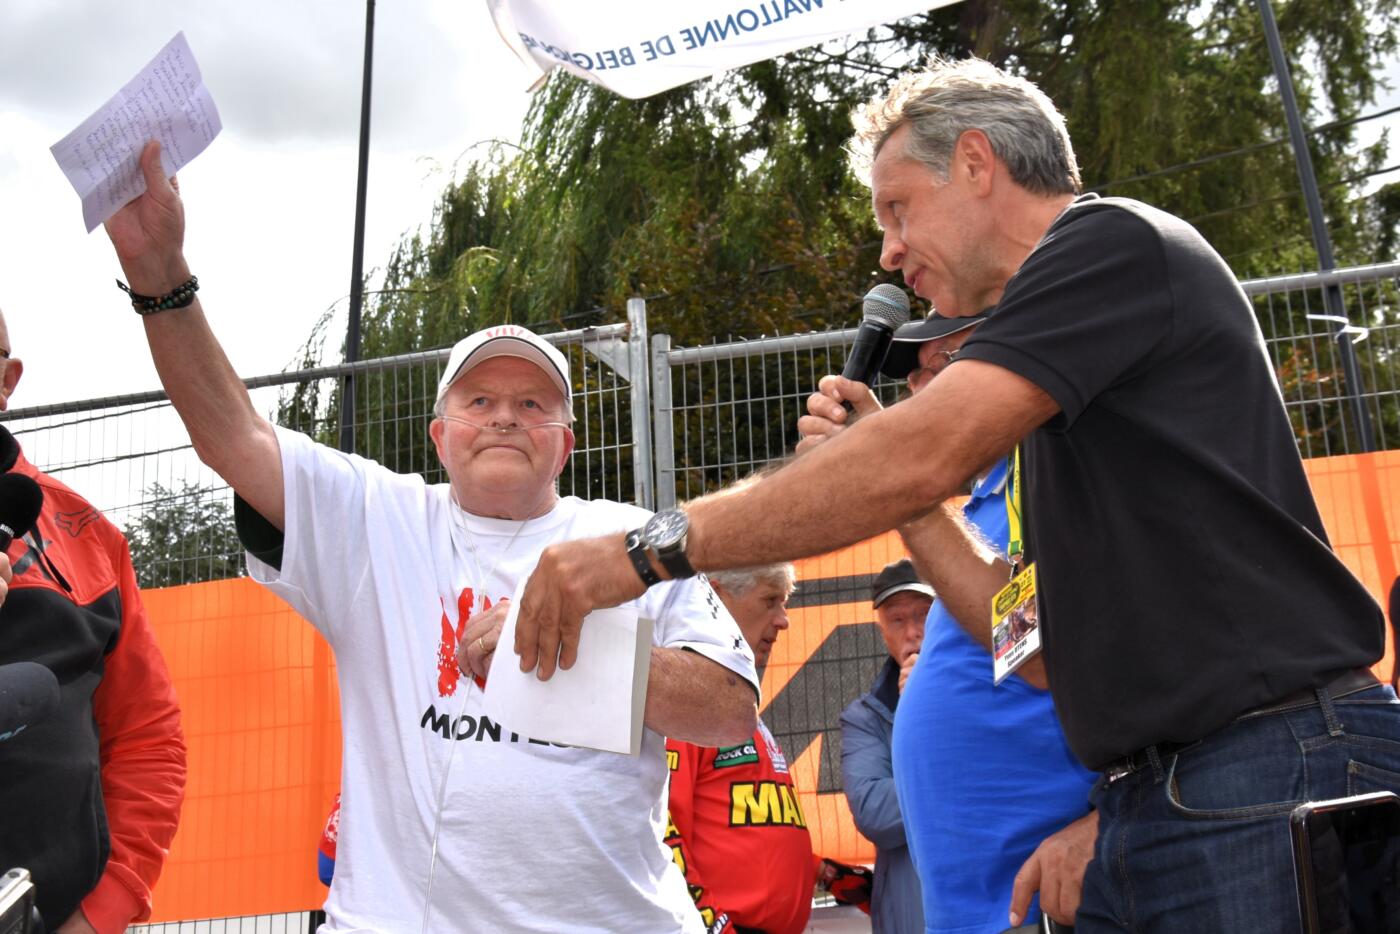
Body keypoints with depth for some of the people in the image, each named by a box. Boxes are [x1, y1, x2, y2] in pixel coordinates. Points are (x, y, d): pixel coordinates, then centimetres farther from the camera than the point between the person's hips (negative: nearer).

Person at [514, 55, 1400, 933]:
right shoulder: (1054, 420, 21)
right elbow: (1045, 645, 16)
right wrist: (888, 493, 9)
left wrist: (651, 547, -18)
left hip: (1273, 773, -9)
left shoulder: (1112, 240, -5)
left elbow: (926, 453, -19)